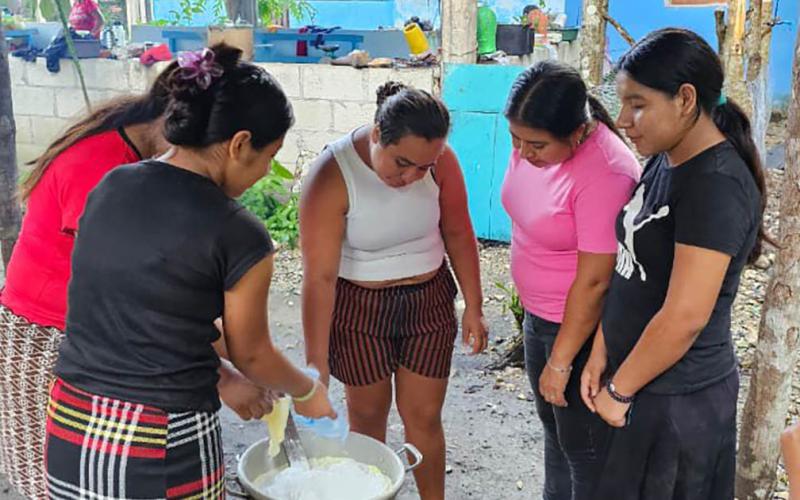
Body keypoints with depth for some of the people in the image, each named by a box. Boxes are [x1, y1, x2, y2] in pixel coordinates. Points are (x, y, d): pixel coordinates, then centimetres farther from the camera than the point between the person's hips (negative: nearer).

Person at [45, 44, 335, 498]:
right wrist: (307, 393, 19)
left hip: (70, 431, 6)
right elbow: (251, 354, -1)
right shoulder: (239, 235, -16)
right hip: (163, 448, -5)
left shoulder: (111, 186, 2)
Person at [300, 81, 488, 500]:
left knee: (423, 416, 9)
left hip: (429, 300, 2)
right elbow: (319, 277, -24)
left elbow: (458, 233, 0)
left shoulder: (439, 160, -15)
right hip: (359, 307, -2)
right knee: (367, 415, 12)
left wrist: (474, 306, 3)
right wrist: (316, 365, -22)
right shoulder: (331, 177, -25)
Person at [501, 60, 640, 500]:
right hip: (539, 315, 8)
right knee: (553, 426, 26)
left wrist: (560, 362, -18)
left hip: (582, 327, -8)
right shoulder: (534, 140, -7)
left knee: (583, 446, 10)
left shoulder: (604, 175, -31)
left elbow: (593, 281, -26)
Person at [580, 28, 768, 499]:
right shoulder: (665, 160, 3)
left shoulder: (716, 185, -24)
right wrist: (601, 353, 4)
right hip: (645, 378, 8)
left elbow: (684, 318, -26)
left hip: (677, 396, -8)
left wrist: (618, 390, -15)